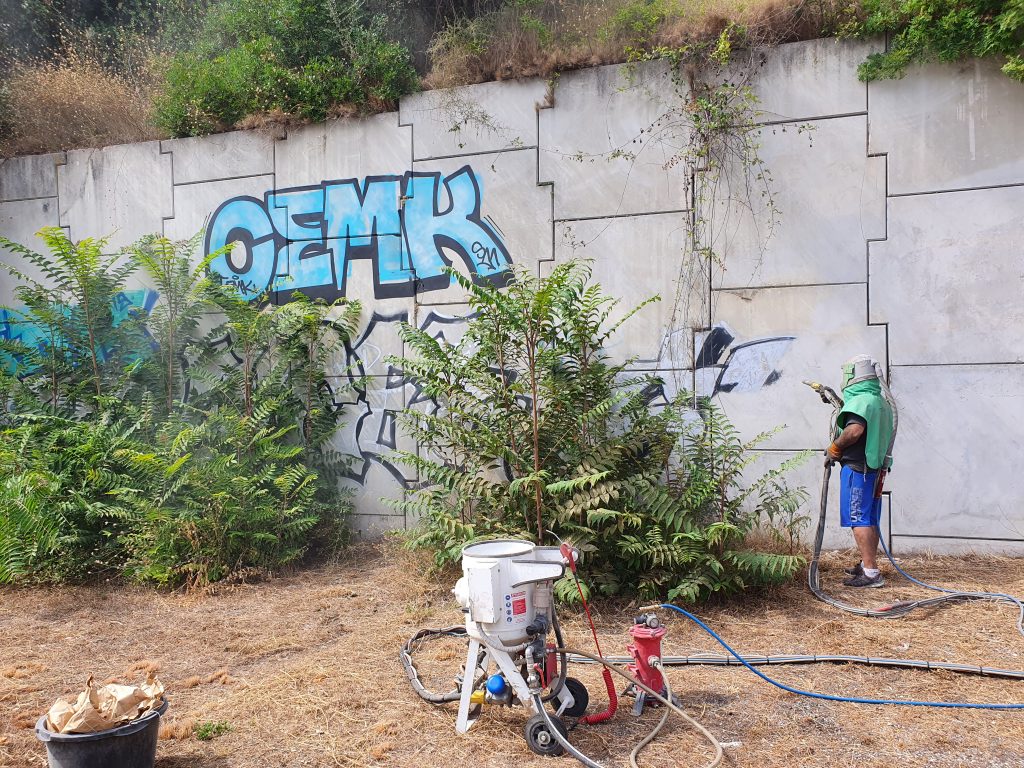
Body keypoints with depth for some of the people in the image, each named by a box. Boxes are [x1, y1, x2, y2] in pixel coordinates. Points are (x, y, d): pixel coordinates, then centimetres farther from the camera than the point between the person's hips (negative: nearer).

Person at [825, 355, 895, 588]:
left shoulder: (861, 400, -15)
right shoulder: (882, 402, 16)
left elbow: (854, 430, -30)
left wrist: (834, 448, -18)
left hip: (857, 467, -9)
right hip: (876, 467, 9)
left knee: (859, 520, -8)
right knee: (870, 520, 16)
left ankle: (871, 573, -10)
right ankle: (867, 565, 27)